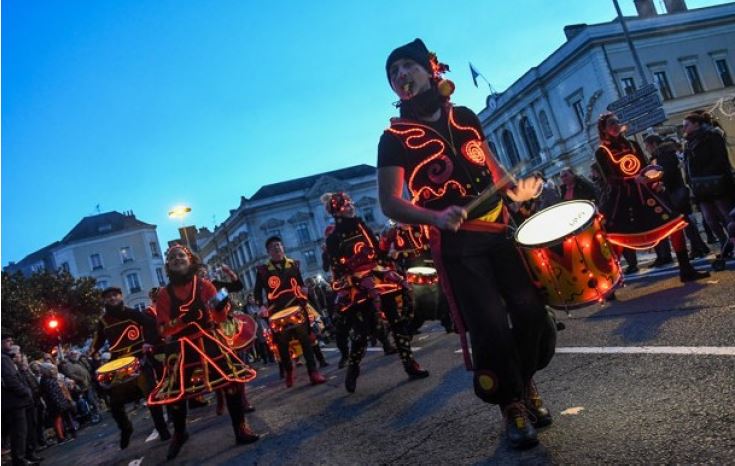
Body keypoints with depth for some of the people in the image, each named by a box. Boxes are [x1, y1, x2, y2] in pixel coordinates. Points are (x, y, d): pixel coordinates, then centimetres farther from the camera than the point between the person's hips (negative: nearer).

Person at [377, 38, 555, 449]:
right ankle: (512, 405, 17)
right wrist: (436, 218, -28)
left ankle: (527, 385, 30)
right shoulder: (395, 139, -5)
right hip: (456, 244, -4)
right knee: (490, 327, -7)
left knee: (532, 310, 3)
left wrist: (514, 188, 2)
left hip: (500, 230, 5)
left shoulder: (465, 117, 10)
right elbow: (390, 203, -11)